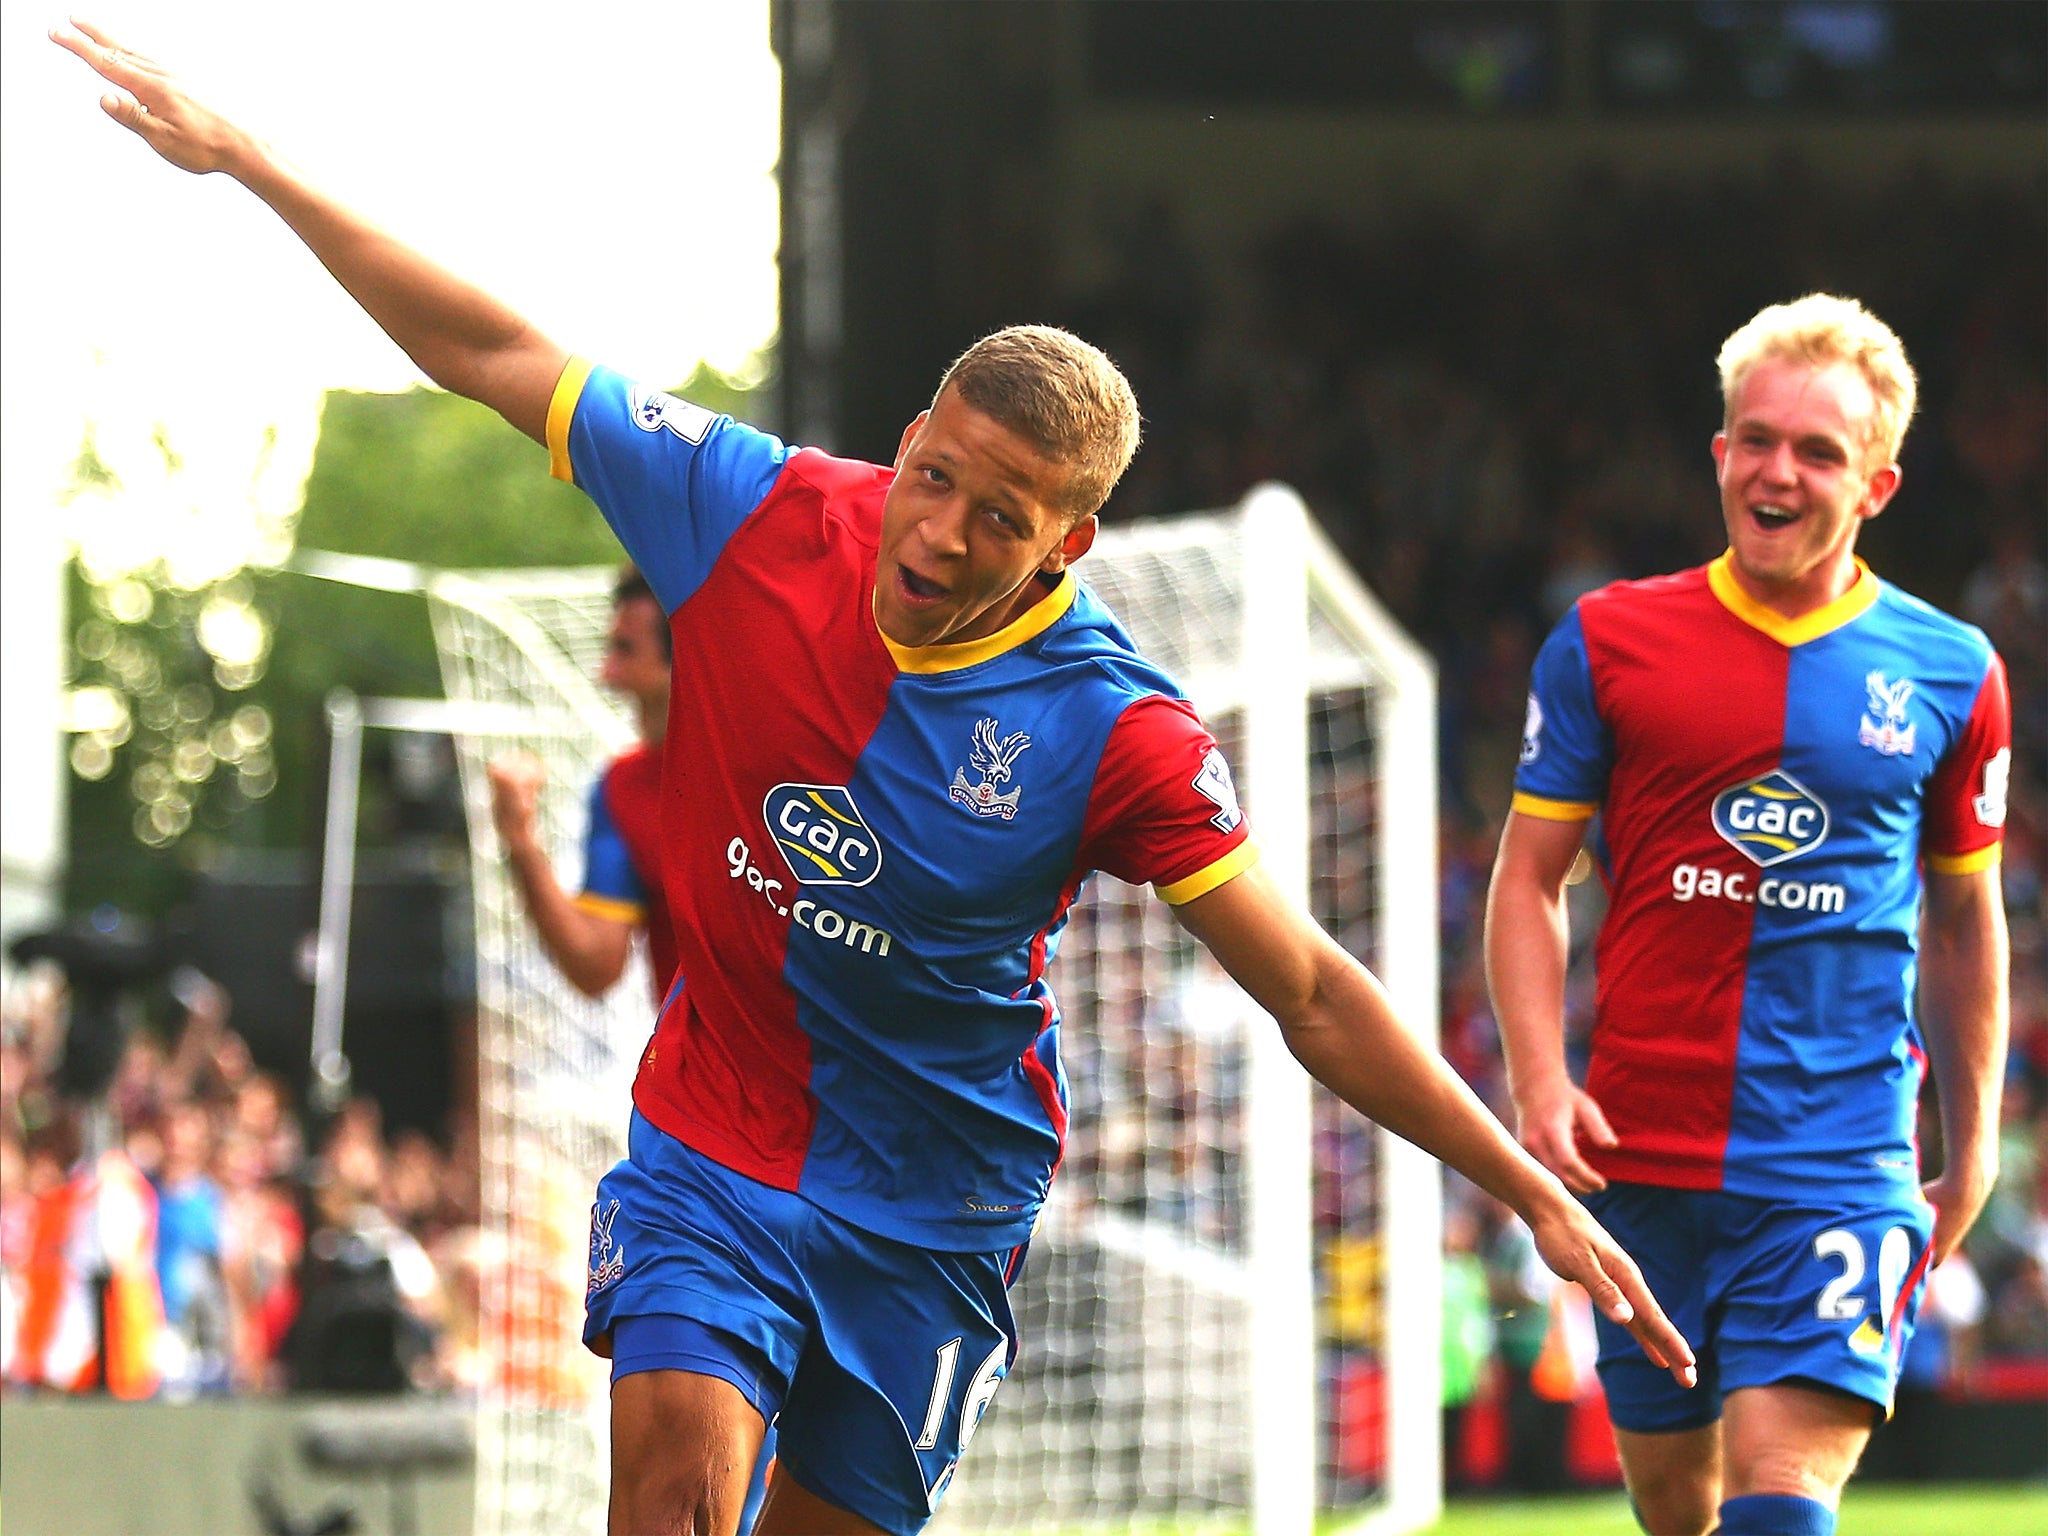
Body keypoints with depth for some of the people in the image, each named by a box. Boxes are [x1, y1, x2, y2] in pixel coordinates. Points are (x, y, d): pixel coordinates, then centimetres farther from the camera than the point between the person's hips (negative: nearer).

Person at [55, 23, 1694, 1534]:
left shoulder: (1114, 733, -18)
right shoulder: (759, 512, -12)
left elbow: (1316, 999, -13)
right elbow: (497, 354, -2)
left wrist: (1538, 1197, -17)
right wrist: (245, 160, -2)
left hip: (932, 1200, -1)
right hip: (711, 1141, 1)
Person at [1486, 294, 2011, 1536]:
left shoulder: (1951, 676, 4)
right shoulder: (1607, 643, 3)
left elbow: (1963, 923, 15)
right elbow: (1530, 878, 7)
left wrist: (1974, 1150, 15)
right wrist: (1540, 1080, -7)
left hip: (1841, 1165, -1)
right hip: (1641, 1152, 2)